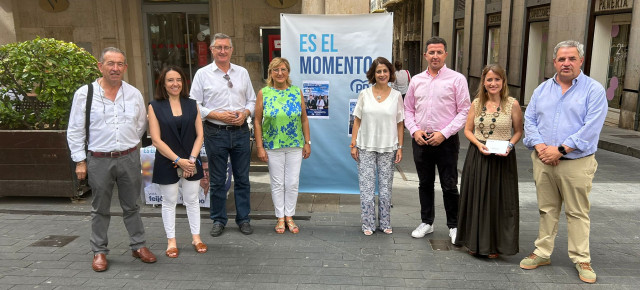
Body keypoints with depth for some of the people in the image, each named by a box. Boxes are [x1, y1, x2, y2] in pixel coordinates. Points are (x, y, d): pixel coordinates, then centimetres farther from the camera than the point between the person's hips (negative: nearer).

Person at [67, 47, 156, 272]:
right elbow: (75, 131, -1)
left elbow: (141, 124, 15)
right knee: (100, 209, 11)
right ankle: (99, 252, 24)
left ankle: (138, 245, 25)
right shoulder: (84, 93, -5)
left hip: (129, 158, 2)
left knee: (131, 206, 13)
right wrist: (80, 161, -3)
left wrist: (128, 145, 11)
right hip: (98, 160, -2)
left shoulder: (134, 94, 2)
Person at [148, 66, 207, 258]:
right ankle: (171, 241, 20)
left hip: (191, 162, 2)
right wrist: (178, 160, -14)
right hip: (167, 163, -2)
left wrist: (192, 159, -10)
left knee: (192, 200, 10)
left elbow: (199, 135, 2)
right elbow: (156, 140, -8)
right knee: (169, 202, 8)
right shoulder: (155, 106, -3)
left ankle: (196, 237, 22)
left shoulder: (191, 105, 5)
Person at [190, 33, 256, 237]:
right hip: (215, 133, -2)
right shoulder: (203, 74, 0)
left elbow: (252, 100, 12)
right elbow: (194, 105, -3)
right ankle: (219, 220, 22)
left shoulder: (242, 72, 8)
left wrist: (245, 113, -8)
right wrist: (218, 115, -14)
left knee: (242, 178, 9)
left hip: (241, 131, 2)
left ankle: (243, 219, 22)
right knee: (217, 180, 8)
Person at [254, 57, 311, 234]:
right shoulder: (263, 93, -2)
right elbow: (257, 122, -2)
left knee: (293, 182, 6)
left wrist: (307, 142, 3)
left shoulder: (297, 92, 3)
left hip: (295, 146, 2)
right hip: (272, 146, -1)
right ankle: (280, 217, 22)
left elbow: (304, 119, 7)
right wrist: (259, 147, -6)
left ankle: (289, 216, 22)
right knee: (277, 183, 7)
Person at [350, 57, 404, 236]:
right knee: (366, 187, 1)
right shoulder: (364, 94, 3)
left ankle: (385, 223, 22)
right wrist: (353, 145, -2)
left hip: (388, 148, 1)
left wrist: (400, 147, 0)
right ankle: (368, 224, 13)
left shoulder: (396, 96, 4)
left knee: (386, 187, 8)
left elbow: (400, 124, 5)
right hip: (366, 148, 0)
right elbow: (357, 121, 4)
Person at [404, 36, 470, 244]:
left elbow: (464, 111, -6)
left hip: (446, 141, -4)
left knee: (449, 186, 2)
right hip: (421, 140, 4)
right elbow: (408, 109, 13)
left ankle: (453, 226, 17)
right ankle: (426, 223, 28)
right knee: (425, 184, 14)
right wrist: (415, 130, -4)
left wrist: (444, 133, -14)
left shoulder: (456, 79, -3)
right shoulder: (416, 80, 9)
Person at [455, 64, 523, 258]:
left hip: (503, 159, -2)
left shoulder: (512, 104, -3)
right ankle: (475, 242, 23)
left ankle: (495, 245, 19)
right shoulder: (477, 103, 4)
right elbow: (468, 130, 8)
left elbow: (518, 131, 4)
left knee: (499, 200, 4)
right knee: (476, 199, 8)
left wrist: (509, 145, -14)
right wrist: (479, 144, -10)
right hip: (477, 157, 2)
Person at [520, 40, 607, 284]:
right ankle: (542, 253, 23)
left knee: (578, 213, 6)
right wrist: (540, 146, -10)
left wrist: (560, 149, -17)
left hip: (576, 163, -3)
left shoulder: (594, 90, -4)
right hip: (543, 161, 4)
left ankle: (581, 259, 19)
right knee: (547, 209, 12)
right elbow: (529, 120, 5)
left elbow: (591, 129, -13)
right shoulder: (542, 89, 10)